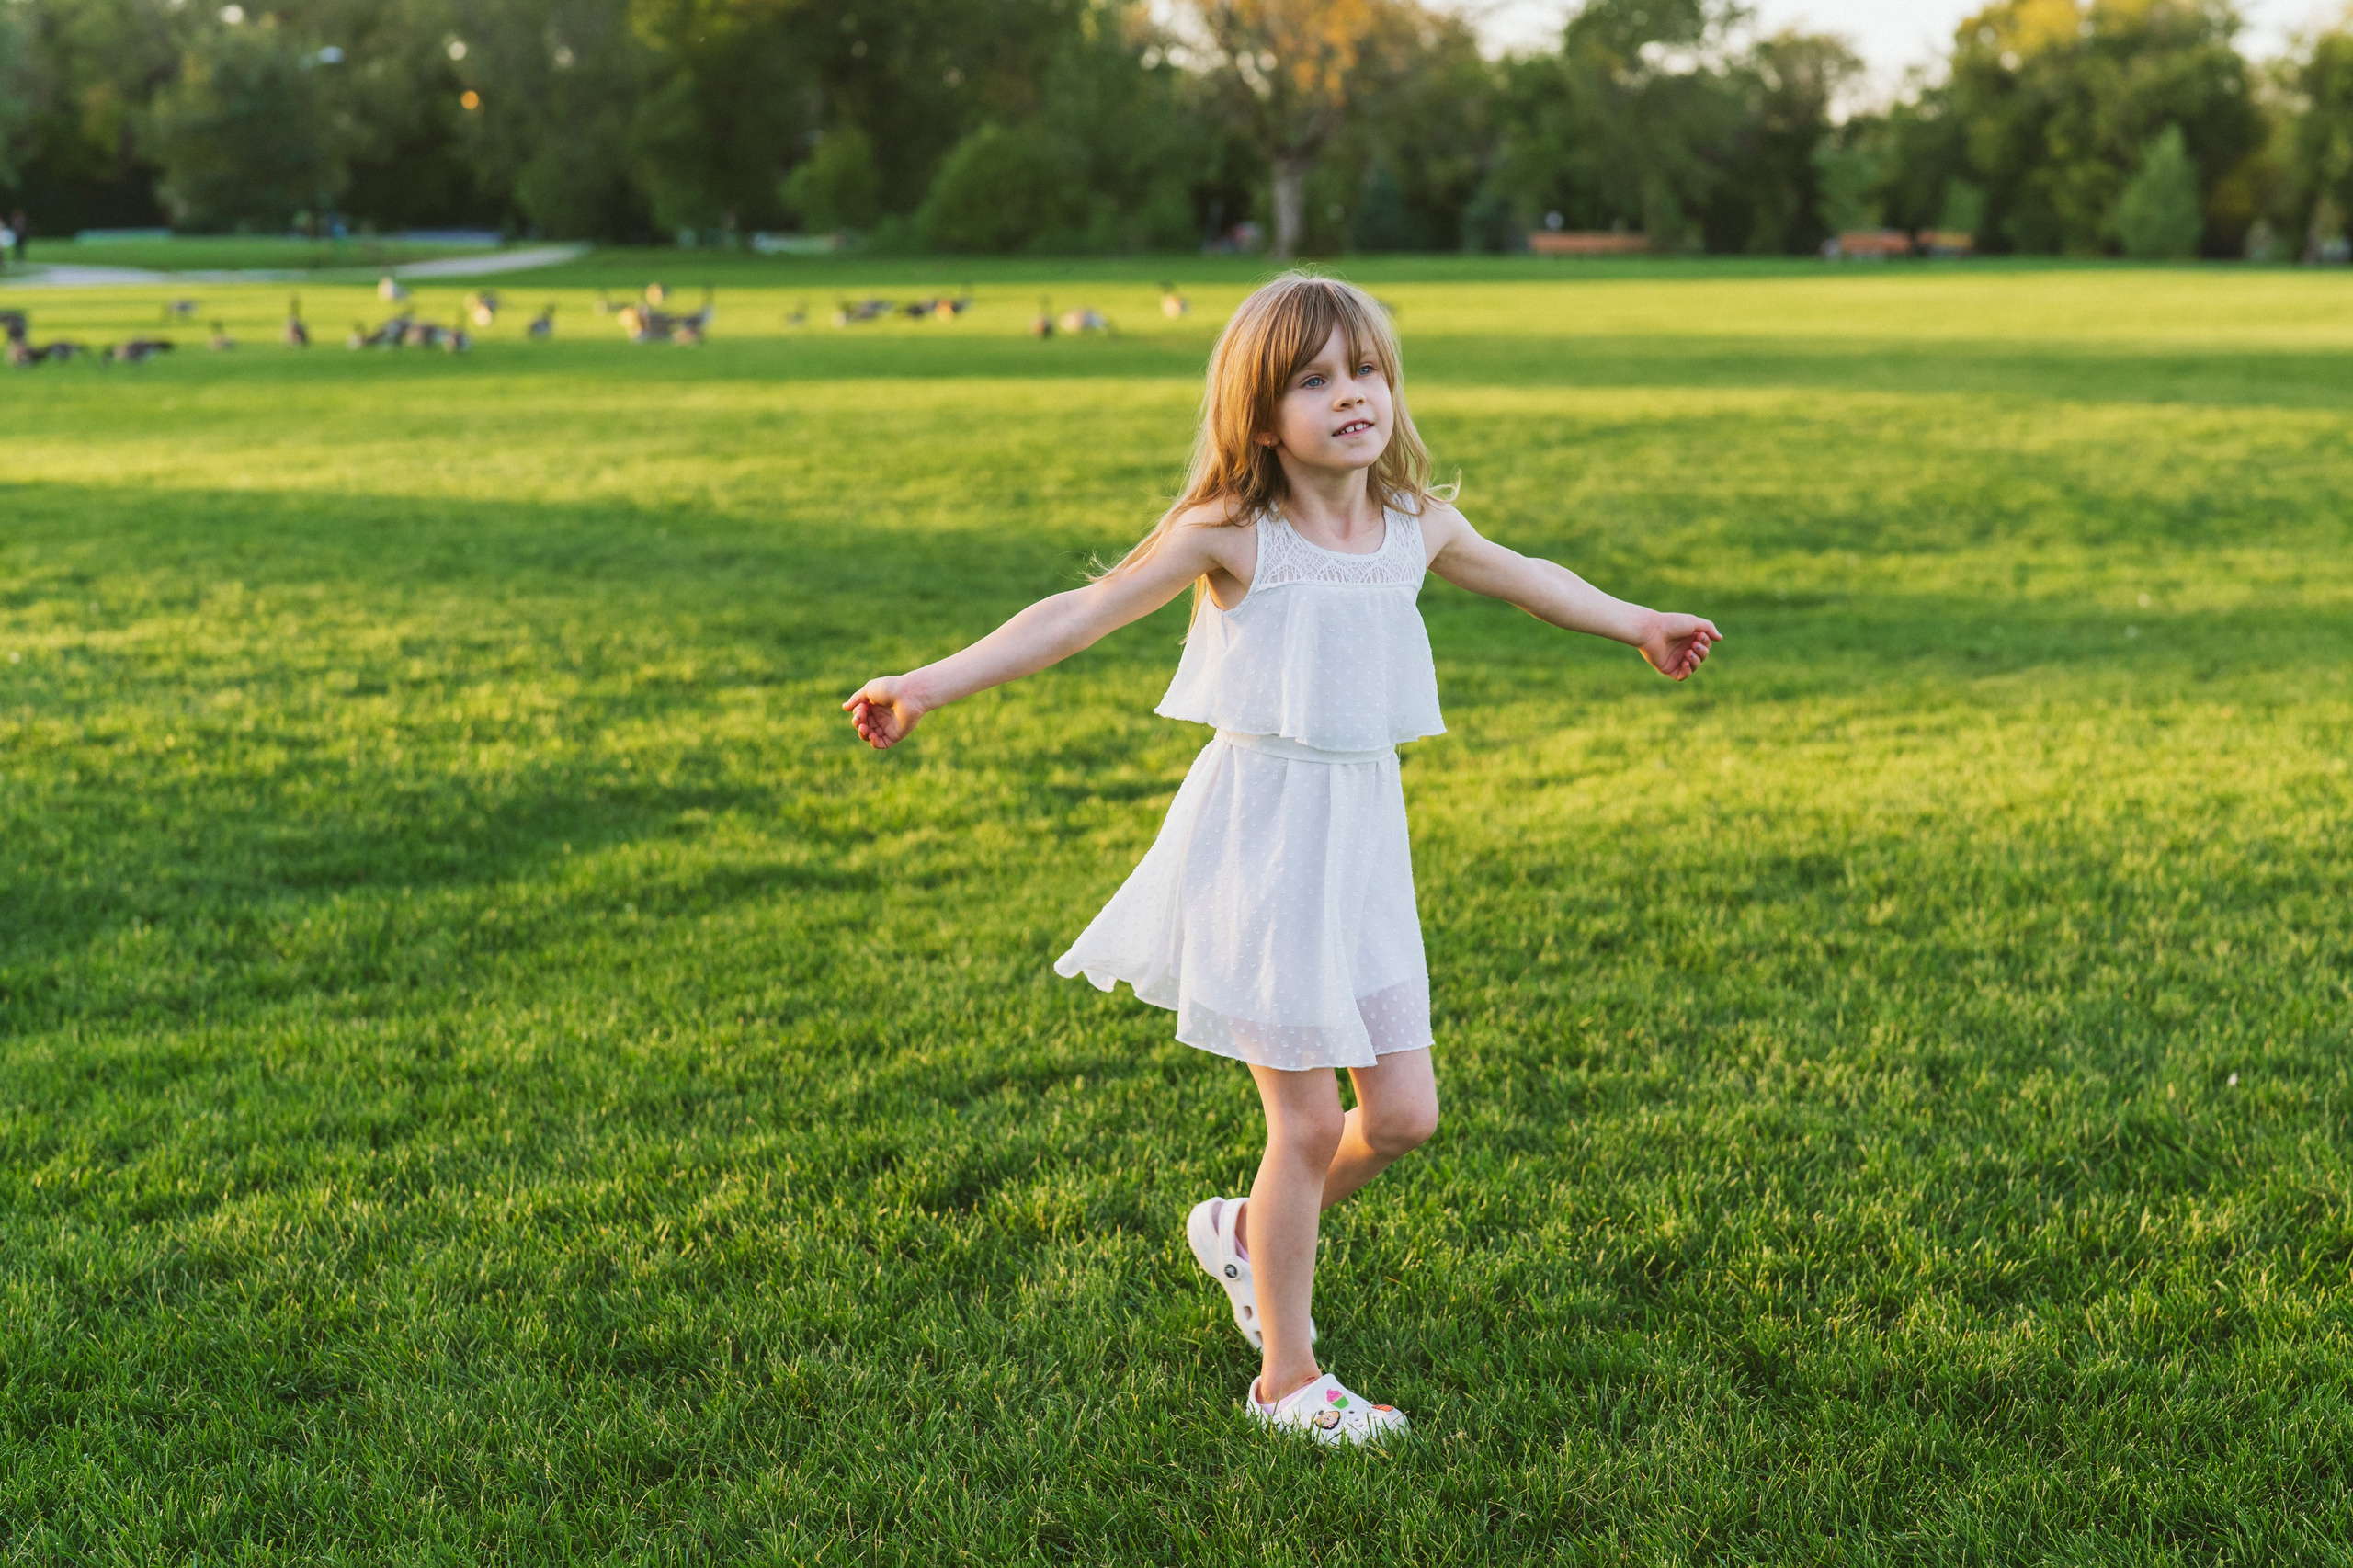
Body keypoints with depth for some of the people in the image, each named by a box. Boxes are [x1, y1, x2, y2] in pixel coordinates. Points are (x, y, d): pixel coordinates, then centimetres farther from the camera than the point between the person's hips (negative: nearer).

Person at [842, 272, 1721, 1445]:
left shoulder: (1417, 525, 5)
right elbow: (1081, 613, -10)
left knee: (1402, 1115, 6)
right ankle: (1286, 1376, 17)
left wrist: (1637, 625, 39)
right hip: (1258, 841, -6)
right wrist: (929, 685, -16)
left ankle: (1245, 1234, 34)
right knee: (1307, 1123, -1)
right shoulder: (1232, 537, -10)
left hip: (1363, 841, 6)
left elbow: (1515, 575, 25)